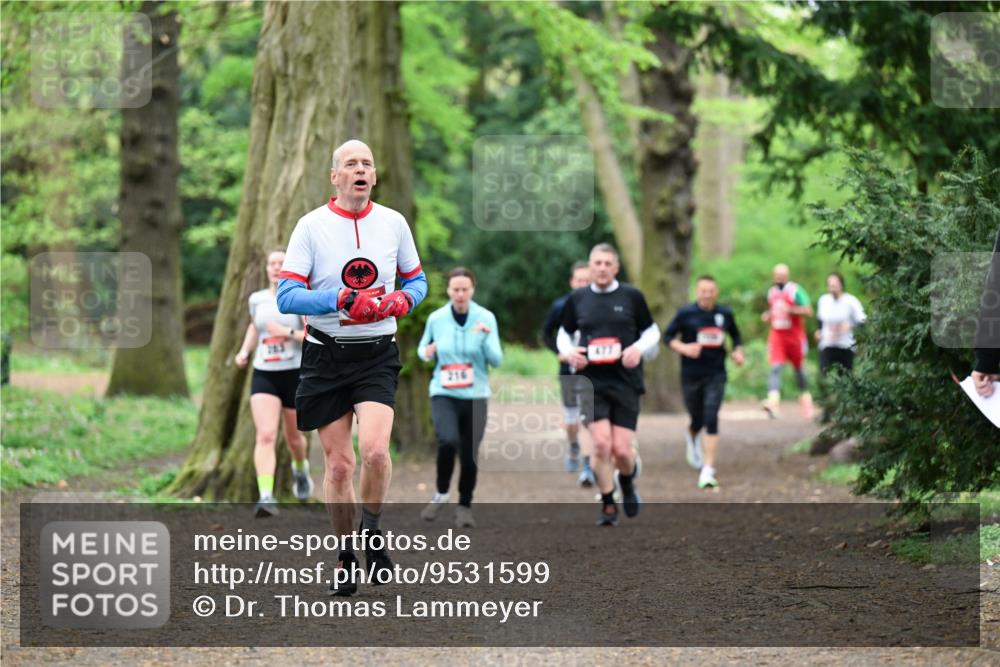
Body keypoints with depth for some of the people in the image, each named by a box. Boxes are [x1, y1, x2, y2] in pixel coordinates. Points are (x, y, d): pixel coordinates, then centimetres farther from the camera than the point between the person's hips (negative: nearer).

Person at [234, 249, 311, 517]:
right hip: (263, 376, 1)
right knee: (266, 436, -18)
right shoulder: (257, 299, 5)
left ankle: (300, 468, 52)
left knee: (293, 437, 17)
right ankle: (266, 497, -27)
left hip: (295, 375, -1)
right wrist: (244, 351, 12)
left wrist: (287, 333, -25)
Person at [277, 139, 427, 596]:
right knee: (338, 464, 2)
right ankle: (345, 559, 18)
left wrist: (401, 301, -7)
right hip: (325, 357, 0)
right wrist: (343, 300, -21)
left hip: (376, 356, 0)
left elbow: (416, 281, 16)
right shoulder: (311, 226, -3)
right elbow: (286, 296, -9)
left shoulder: (393, 223, 5)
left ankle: (372, 533, 5)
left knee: (374, 450, -20)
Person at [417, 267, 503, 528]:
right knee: (448, 441, -25)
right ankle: (441, 494, -1)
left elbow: (496, 360, -7)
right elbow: (423, 348, 15)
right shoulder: (436, 318, -1)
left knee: (470, 455, 2)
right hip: (444, 394, -1)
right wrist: (426, 353, -8)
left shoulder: (485, 318, -3)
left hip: (475, 395, 1)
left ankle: (464, 506, 25)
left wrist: (487, 337, -24)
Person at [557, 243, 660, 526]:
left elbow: (652, 331, 10)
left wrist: (638, 348, -11)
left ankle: (627, 483, 31)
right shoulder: (577, 299, 5)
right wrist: (569, 352, -4)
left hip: (625, 383, 0)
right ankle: (608, 505, 2)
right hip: (591, 383, 0)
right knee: (601, 443, -14)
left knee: (622, 450, -5)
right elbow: (564, 333, 17)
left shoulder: (631, 296, 2)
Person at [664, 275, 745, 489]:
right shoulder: (686, 313, -5)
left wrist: (738, 351, 3)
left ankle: (708, 470, -13)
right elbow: (667, 336, -1)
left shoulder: (725, 313, 4)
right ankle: (692, 437, 51)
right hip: (691, 375, -1)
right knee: (697, 420, 10)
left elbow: (735, 335, 21)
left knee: (711, 419, -13)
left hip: (716, 375, 1)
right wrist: (683, 348, -17)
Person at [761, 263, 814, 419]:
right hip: (777, 335, 3)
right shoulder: (772, 292, 12)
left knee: (798, 367, 11)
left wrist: (790, 309, -23)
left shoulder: (795, 291, -7)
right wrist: (767, 316, 6)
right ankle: (773, 402, -26)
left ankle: (805, 397, 33)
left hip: (794, 335, -3)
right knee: (776, 367, -13)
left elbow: (808, 311, -12)